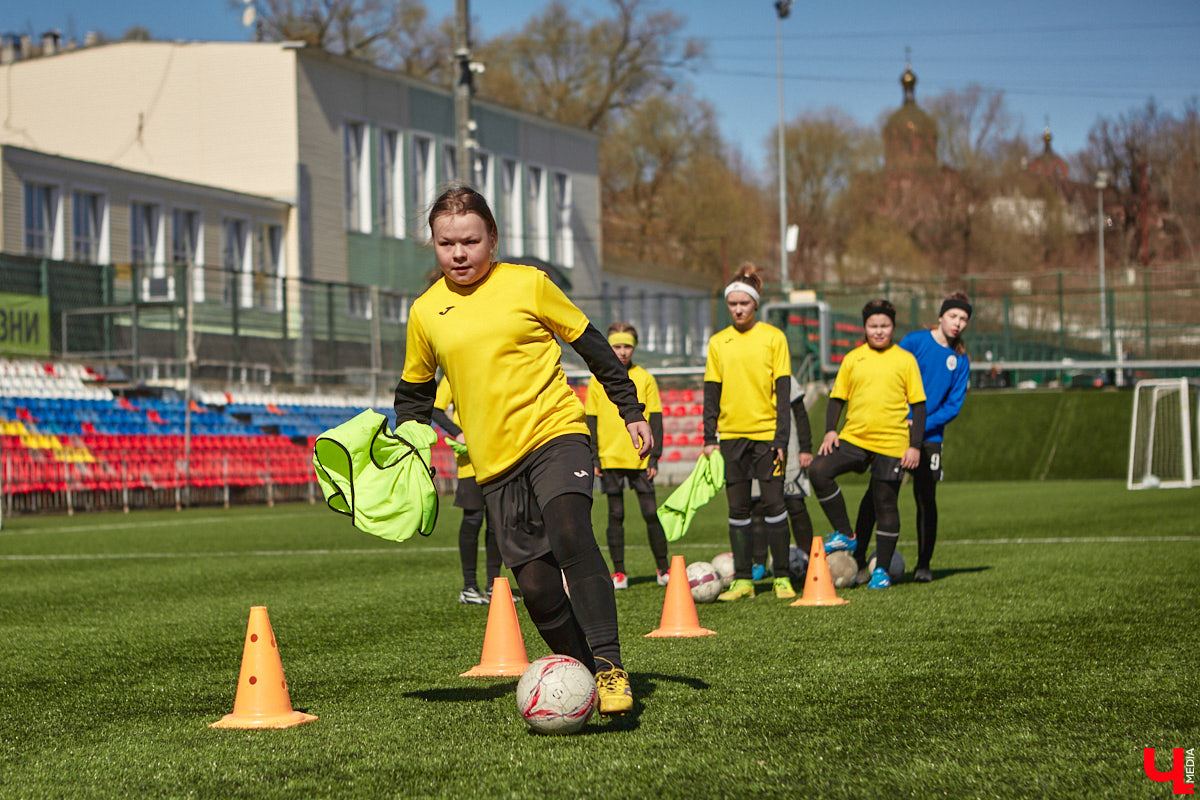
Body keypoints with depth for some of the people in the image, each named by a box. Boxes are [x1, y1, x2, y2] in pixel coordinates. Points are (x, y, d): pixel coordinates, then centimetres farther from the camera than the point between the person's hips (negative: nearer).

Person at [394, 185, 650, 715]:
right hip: (495, 462, 3)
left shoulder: (527, 284, 0)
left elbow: (592, 346, 9)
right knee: (535, 583, -4)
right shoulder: (426, 312, 8)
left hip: (555, 432, -3)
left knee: (569, 532, -29)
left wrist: (631, 412, 9)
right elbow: (415, 392, 23)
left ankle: (608, 665, -27)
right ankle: (583, 673, 14)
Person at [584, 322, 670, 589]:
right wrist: (593, 457, 0)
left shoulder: (645, 379, 4)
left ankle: (663, 568, 9)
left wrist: (654, 456, -1)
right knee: (615, 515, 2)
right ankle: (618, 572, 8)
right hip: (609, 459, 0)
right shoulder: (598, 380, 5)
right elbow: (591, 421, 7)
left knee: (651, 513, -2)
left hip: (640, 458, 0)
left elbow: (655, 419, 5)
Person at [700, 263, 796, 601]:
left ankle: (782, 577, 4)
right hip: (732, 434, 3)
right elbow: (711, 392, 10)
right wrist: (709, 438, 4)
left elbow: (782, 391, -3)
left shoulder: (773, 337, 0)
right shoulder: (718, 342, 8)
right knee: (737, 508, 4)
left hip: (767, 433, -3)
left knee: (773, 503, -4)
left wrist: (782, 438, -9)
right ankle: (743, 580, 9)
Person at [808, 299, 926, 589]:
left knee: (885, 505, 1)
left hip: (892, 445, -2)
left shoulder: (905, 360, 2)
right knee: (818, 471, -19)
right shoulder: (853, 359, 9)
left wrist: (915, 445, -5)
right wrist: (830, 430, -3)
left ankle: (882, 569, 13)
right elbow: (837, 398, 13)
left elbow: (918, 404, 3)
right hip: (852, 438, 2)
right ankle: (845, 535, -5)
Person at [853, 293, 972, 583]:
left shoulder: (960, 360, 6)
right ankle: (858, 555, 4)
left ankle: (924, 564, 12)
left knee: (926, 499, 1)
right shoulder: (916, 341, -3)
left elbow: (954, 405, 3)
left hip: (930, 436, 2)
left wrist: (921, 425, -10)